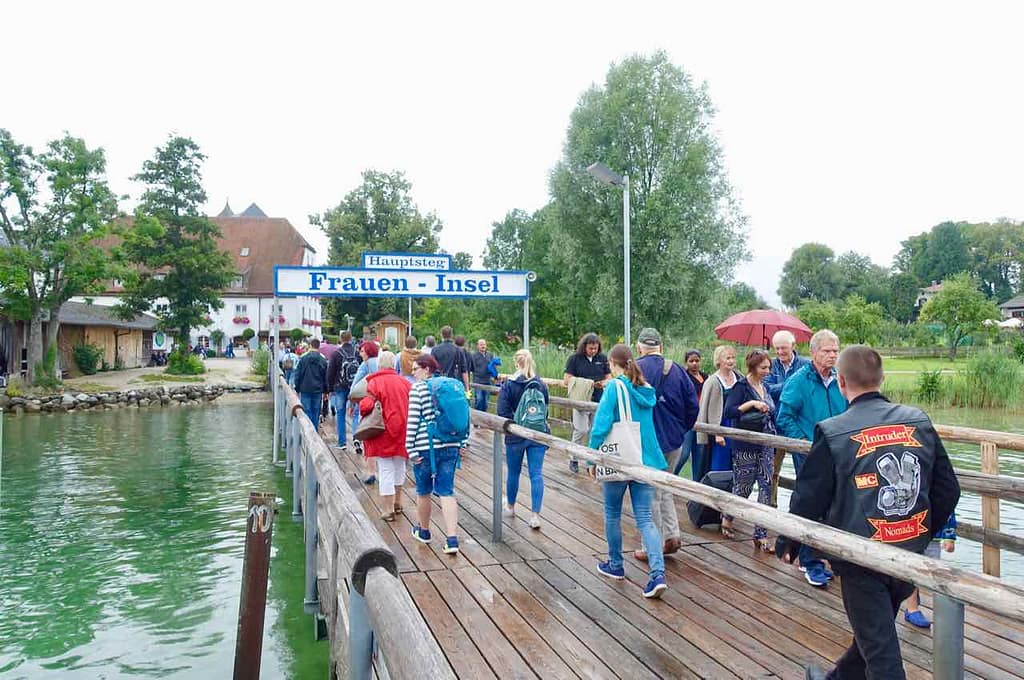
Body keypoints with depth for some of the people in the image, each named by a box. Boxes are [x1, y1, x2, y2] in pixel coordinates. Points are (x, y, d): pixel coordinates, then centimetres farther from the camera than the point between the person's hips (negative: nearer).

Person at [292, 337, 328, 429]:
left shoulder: (303, 358, -3)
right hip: (318, 390, 1)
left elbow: (297, 375, 0)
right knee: (316, 412, 8)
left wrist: (297, 389, 8)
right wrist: (325, 391, 13)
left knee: (306, 411, 2)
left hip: (305, 390, -1)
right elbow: (326, 377, 5)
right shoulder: (323, 360, -1)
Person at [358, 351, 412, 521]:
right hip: (402, 431, 4)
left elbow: (366, 406, -19)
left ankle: (387, 510, 6)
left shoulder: (374, 382, -10)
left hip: (384, 432, -4)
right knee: (399, 466, 20)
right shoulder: (405, 382, 2)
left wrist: (362, 408, 2)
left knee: (385, 469, 3)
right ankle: (397, 503, 33)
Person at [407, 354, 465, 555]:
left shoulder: (418, 388, -8)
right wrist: (462, 442, 16)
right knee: (447, 492, 5)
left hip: (426, 447, -4)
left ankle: (423, 531, 34)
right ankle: (452, 540, -4)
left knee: (423, 492, 15)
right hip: (450, 447, 4)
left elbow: (413, 420, -11)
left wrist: (410, 448, -8)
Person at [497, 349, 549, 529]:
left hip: (515, 435, -2)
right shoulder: (541, 385, 0)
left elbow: (502, 412, -13)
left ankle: (510, 507, 34)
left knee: (513, 472, 15)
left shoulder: (509, 384, -10)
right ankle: (535, 515, -3)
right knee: (536, 474, 2)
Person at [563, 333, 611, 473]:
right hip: (581, 399, -3)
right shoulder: (574, 358, -3)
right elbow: (566, 380, -5)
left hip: (598, 400, 3)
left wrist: (603, 383, -10)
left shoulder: (602, 358, 7)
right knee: (581, 430, -5)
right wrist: (584, 383, -16)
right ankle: (573, 459, 11)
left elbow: (609, 377, 13)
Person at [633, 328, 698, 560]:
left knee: (650, 495, 5)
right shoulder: (677, 370, 3)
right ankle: (671, 535, 16)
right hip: (674, 441, 5)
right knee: (663, 487, 23)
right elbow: (693, 406, 4)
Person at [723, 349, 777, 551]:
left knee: (766, 488, 1)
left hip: (766, 446, 6)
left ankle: (761, 535, 6)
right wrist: (752, 403, -26)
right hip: (746, 447, -6)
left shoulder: (765, 387, 13)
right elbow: (729, 412, -20)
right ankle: (727, 518, 31)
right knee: (743, 487, 4)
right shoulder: (741, 386, -8)